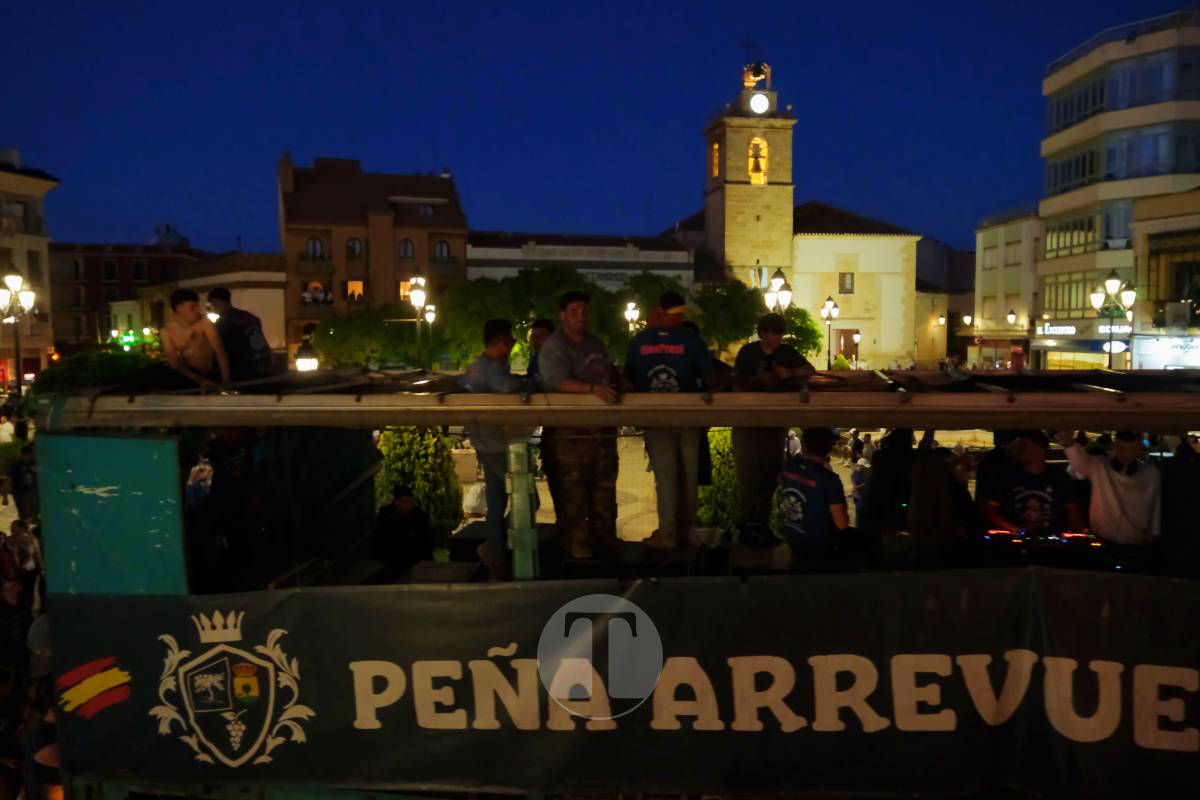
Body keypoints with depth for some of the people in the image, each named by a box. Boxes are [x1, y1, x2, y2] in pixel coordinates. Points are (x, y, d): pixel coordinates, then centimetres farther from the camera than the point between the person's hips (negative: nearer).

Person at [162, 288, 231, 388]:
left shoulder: (204, 322, -15)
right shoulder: (167, 331, -9)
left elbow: (219, 350, -23)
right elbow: (175, 363, -11)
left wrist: (226, 380, -33)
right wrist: (200, 381, -24)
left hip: (211, 375, -2)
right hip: (189, 376, 2)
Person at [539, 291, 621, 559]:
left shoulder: (595, 343, 16)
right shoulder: (554, 347, -11)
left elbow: (609, 372, 29)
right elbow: (559, 382, -26)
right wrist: (593, 389, -37)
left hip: (602, 426, 8)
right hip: (570, 429, -8)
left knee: (604, 484, 15)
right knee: (572, 489, -3)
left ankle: (604, 535, 27)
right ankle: (575, 541, 8)